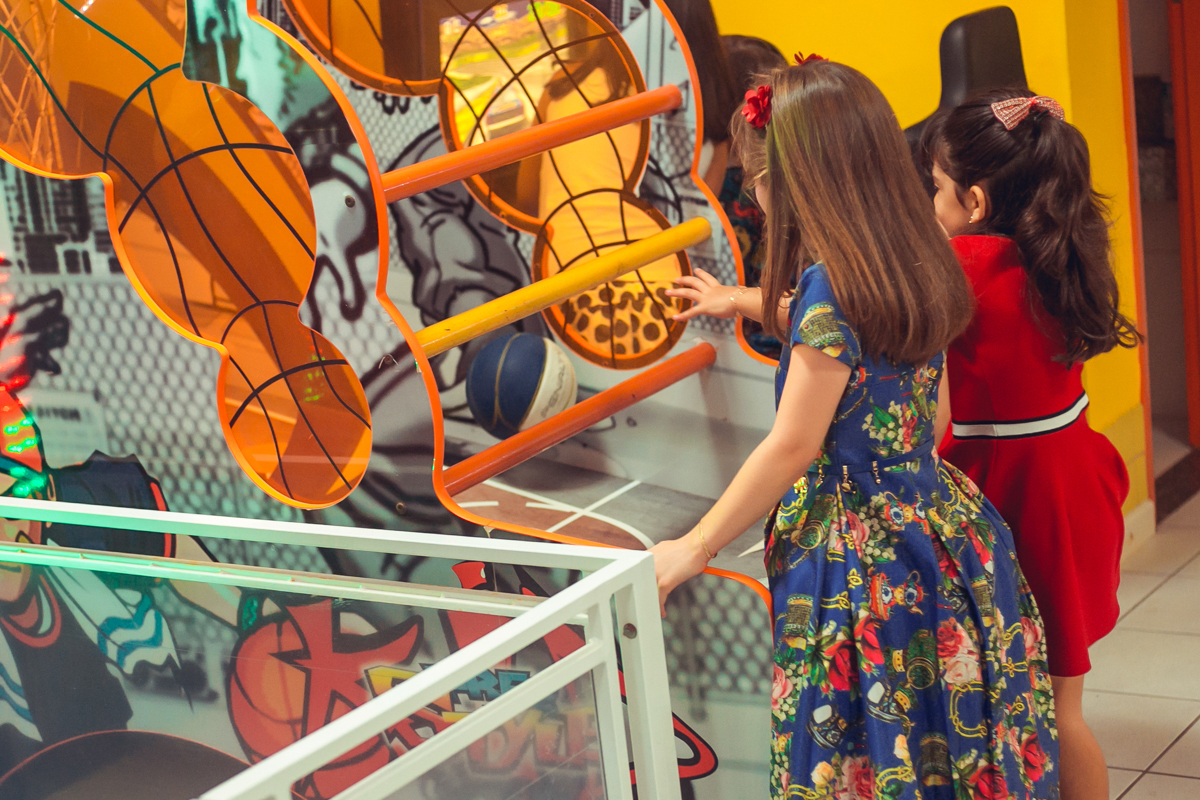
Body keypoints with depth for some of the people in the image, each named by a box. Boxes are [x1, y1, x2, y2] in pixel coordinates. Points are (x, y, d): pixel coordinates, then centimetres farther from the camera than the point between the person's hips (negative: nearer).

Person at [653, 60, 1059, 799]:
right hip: (937, 530, 8)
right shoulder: (914, 267, 5)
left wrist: (694, 547, -9)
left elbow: (793, 449, -18)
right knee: (952, 737, 17)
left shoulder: (831, 284, -20)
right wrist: (746, 302, 41)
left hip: (858, 551, -8)